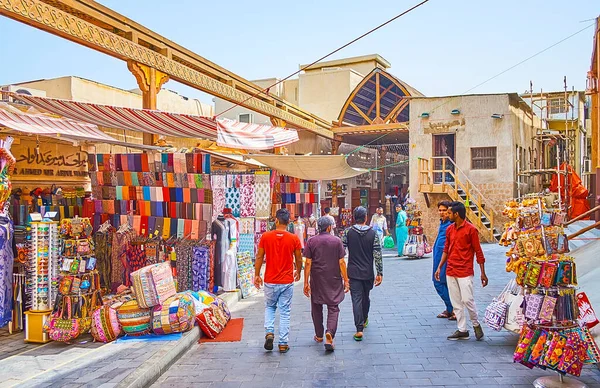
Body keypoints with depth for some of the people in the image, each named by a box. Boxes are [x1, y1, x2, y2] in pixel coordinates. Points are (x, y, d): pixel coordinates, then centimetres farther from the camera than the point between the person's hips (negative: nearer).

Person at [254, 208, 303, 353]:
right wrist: (298, 272, 22)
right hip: (287, 281, -1)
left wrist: (257, 275, 9)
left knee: (269, 307, 22)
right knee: (284, 312, 8)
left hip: (270, 281, 1)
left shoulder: (266, 236, -6)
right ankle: (283, 344, 11)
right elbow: (298, 259, 3)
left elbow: (259, 257, -2)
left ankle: (269, 332, 3)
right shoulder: (294, 238, -6)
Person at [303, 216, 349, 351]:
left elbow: (308, 263, -6)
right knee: (333, 307, 4)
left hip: (317, 280, 1)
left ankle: (319, 335, 26)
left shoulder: (311, 242, -3)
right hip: (334, 280, -1)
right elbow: (341, 262, -5)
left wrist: (306, 282, -2)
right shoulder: (337, 241, -4)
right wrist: (346, 280, 2)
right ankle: (330, 333, -16)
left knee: (316, 307, 16)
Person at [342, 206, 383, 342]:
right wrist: (380, 273, -2)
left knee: (356, 299, -1)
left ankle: (359, 329, -8)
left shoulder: (348, 232, -6)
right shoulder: (373, 233, -5)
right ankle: (364, 320, 42)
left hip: (353, 273, -2)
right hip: (368, 273, 2)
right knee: (365, 297, 21)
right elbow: (377, 254, -7)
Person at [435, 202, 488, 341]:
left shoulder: (471, 229, -8)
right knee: (456, 302, 8)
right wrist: (439, 267, 11)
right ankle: (462, 330, 17)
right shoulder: (449, 229, 10)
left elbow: (478, 251, -6)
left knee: (467, 300, -8)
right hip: (450, 272, 6)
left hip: (465, 272, -6)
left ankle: (476, 324, 17)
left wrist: (483, 273, -6)